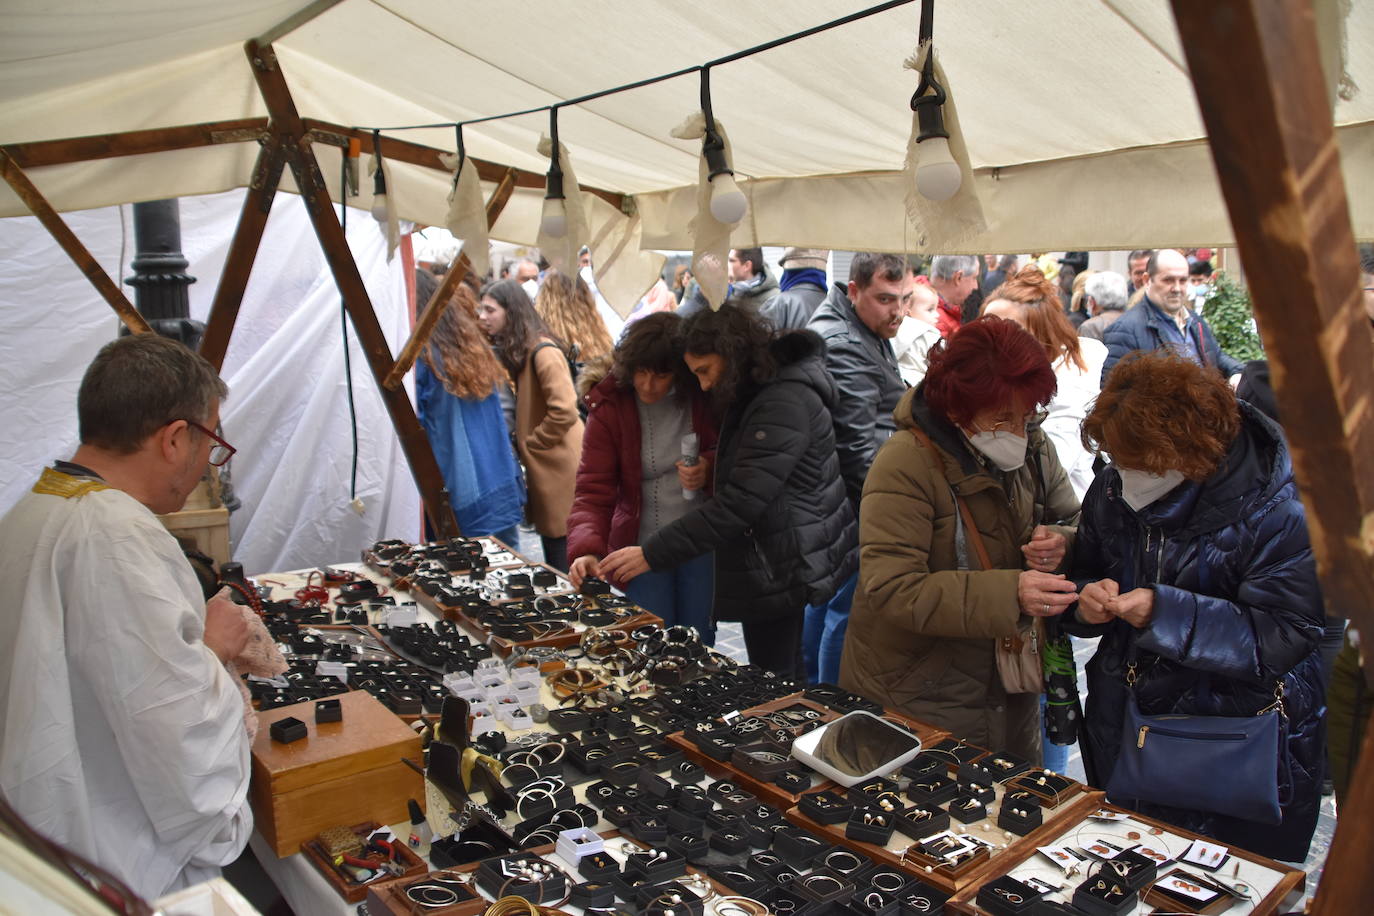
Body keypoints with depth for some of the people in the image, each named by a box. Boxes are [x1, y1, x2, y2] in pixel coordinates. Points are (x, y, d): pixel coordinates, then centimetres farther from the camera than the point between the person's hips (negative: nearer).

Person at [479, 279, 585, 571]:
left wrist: (527, 444, -14)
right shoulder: (513, 350, 12)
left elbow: (565, 412, -25)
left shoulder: (543, 352, -19)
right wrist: (519, 440, 1)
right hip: (541, 467, 9)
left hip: (559, 467, -9)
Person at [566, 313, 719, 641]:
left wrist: (710, 467, -14)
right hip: (642, 546, -1)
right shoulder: (610, 406, -8)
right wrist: (586, 549, -27)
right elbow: (593, 489, -11)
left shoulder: (704, 397, -7)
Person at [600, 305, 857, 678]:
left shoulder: (785, 403, -21)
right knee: (780, 689, 18)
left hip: (780, 572, -10)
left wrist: (652, 554, -23)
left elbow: (739, 503, -26)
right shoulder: (756, 397, 12)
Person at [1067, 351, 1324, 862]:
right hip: (1123, 734, 5)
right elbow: (1084, 574, 9)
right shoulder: (1113, 492, -2)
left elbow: (1281, 637, -24)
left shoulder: (1278, 512, -19)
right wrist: (1086, 599, -14)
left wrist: (1165, 614, -33)